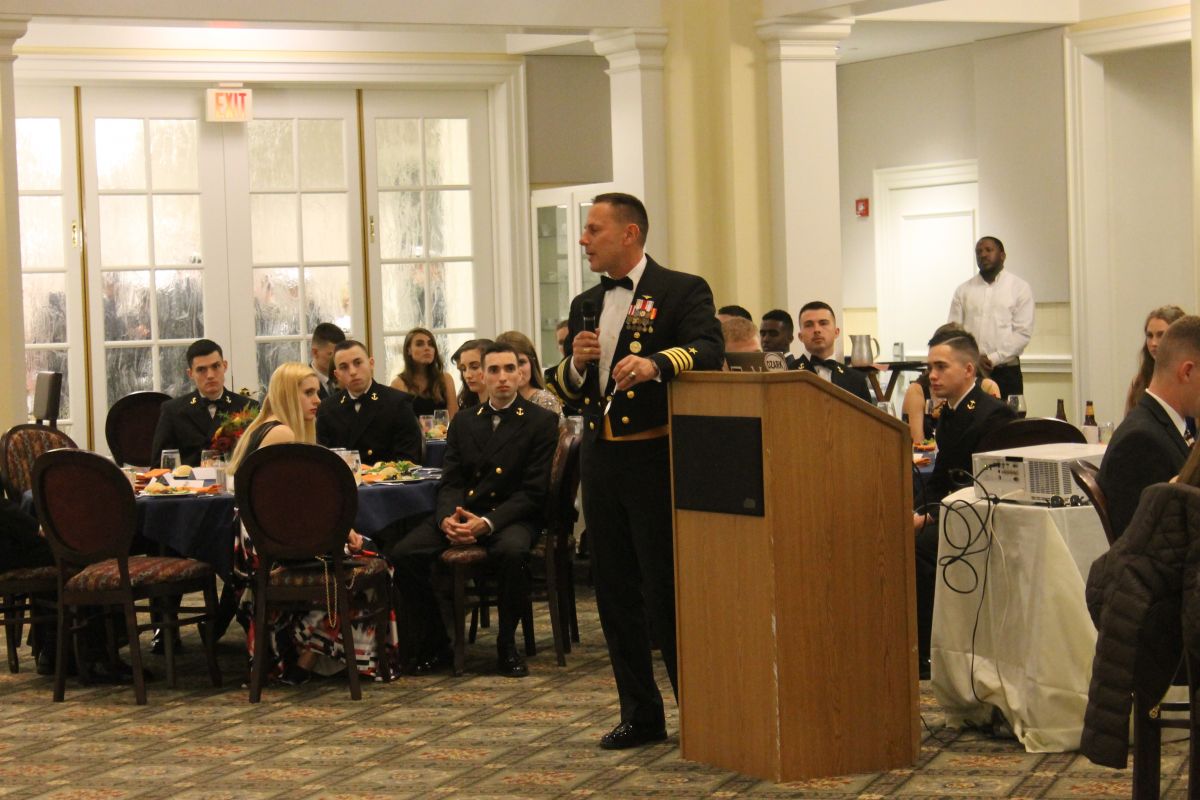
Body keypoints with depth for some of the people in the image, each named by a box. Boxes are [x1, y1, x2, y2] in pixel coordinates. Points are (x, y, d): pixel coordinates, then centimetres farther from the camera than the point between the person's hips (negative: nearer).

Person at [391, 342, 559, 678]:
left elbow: (533, 491, -7)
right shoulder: (463, 422, 15)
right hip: (461, 512, 4)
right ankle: (434, 645, -4)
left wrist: (487, 522, -21)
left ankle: (506, 645, -17)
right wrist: (447, 518, -15)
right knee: (404, 553, -20)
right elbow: (450, 483, 9)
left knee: (513, 552, -39)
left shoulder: (542, 422, 0)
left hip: (510, 516, -4)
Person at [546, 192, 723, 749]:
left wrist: (657, 364, -39)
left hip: (655, 458, -7)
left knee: (666, 590, -5)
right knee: (614, 590, 10)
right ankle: (641, 714, 19)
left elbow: (709, 350, -21)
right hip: (601, 460, 7)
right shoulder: (586, 305, 16)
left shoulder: (682, 291, -4)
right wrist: (576, 363, -5)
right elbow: (565, 390, 17)